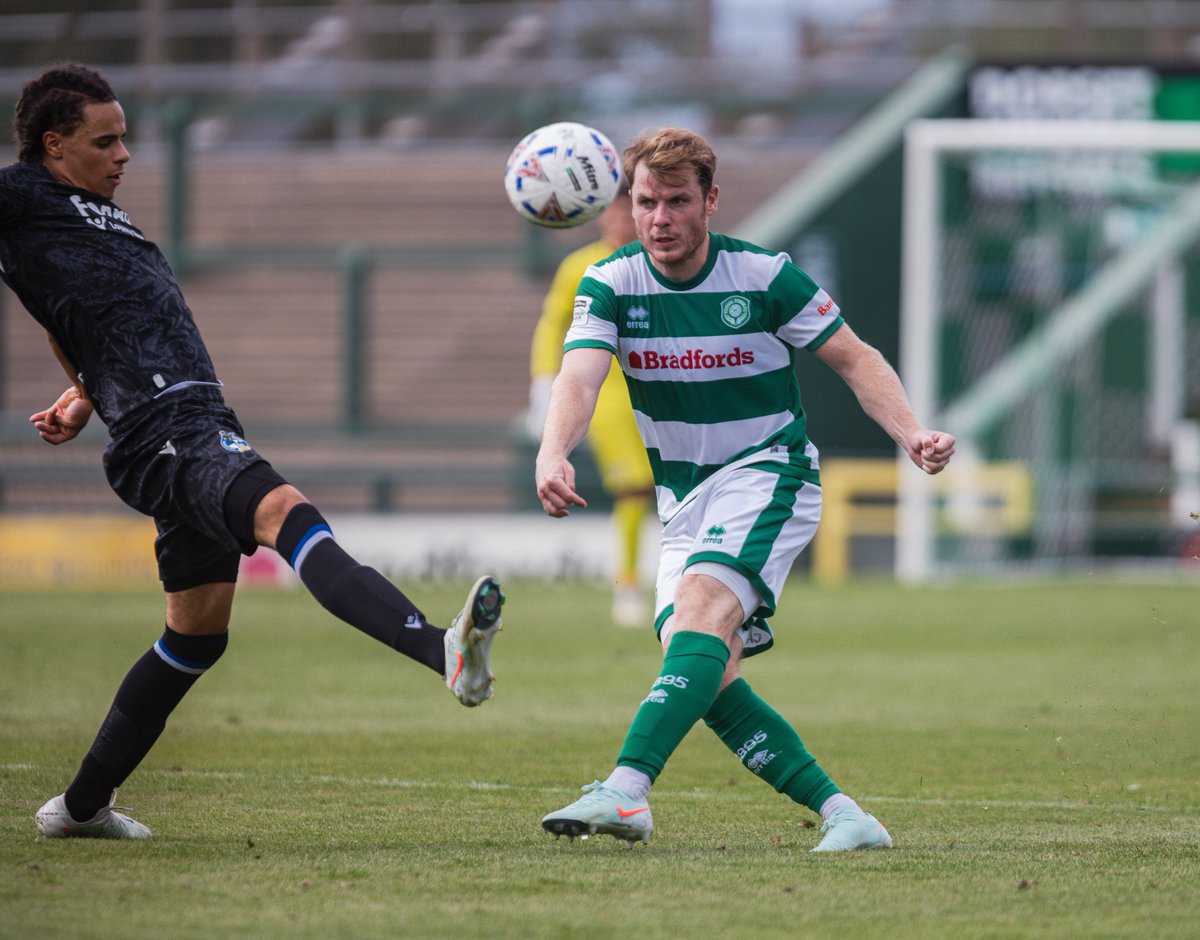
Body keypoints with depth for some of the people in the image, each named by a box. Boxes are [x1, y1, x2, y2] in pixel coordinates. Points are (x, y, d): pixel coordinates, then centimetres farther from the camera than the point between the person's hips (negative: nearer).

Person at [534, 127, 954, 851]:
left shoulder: (765, 276, -10)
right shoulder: (611, 284, -5)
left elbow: (854, 358, -1)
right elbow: (579, 378, -21)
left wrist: (912, 432, -19)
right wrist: (553, 454, -43)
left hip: (769, 472, -4)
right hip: (686, 500, 5)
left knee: (702, 606, -30)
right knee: (707, 680, -11)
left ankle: (627, 790, -43)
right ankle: (842, 814, -3)